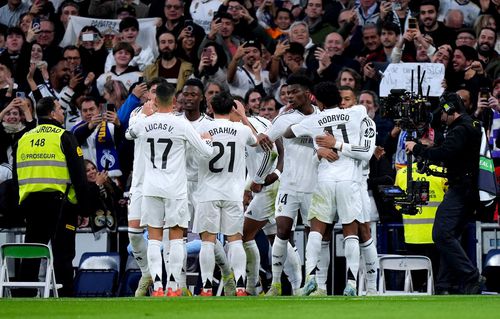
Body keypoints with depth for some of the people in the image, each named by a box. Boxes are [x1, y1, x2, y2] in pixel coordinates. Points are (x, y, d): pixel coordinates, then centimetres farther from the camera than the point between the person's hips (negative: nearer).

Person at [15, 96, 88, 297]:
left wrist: (22, 205, 21)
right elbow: (79, 175, -7)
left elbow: (18, 176, 16)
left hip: (30, 201, 5)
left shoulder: (24, 139, 13)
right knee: (63, 253, -2)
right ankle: (65, 296, -5)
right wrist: (83, 208, -2)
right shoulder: (64, 137, -4)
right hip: (59, 201, -5)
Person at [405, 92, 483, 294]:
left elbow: (444, 153, -25)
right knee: (449, 236, 11)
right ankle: (444, 286, 9)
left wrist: (416, 149, -13)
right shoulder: (474, 127, 20)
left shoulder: (461, 131, -13)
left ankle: (470, 278, -20)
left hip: (460, 190, -11)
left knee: (442, 234, -17)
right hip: (471, 191, 11)